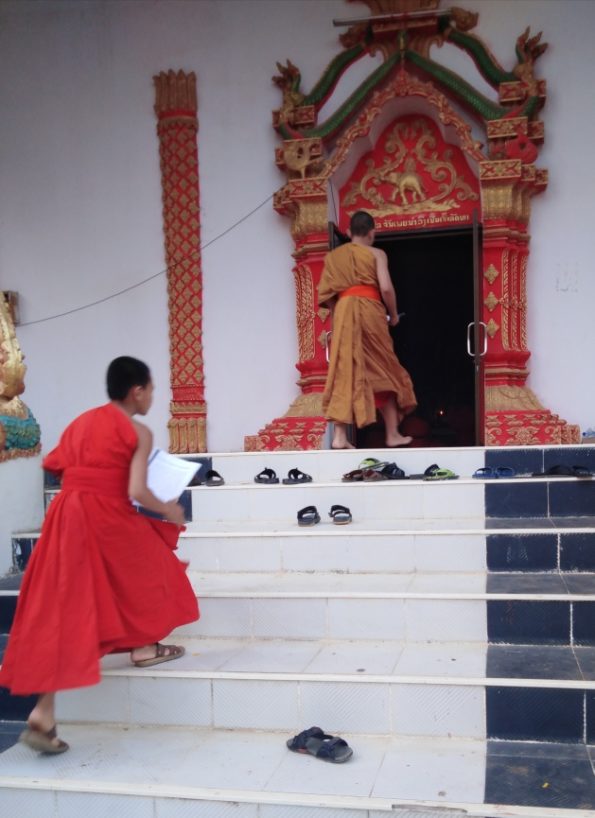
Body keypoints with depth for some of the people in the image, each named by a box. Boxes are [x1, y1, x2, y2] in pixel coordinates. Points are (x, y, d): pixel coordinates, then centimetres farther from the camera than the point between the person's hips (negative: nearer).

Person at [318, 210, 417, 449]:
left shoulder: (333, 256, 14)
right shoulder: (376, 253, 5)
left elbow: (324, 294, 8)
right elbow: (386, 288, -7)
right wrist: (394, 314, 7)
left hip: (343, 312, 3)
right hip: (369, 311, -3)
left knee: (344, 372, -1)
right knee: (382, 372, 8)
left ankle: (339, 436, -12)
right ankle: (392, 434, 13)